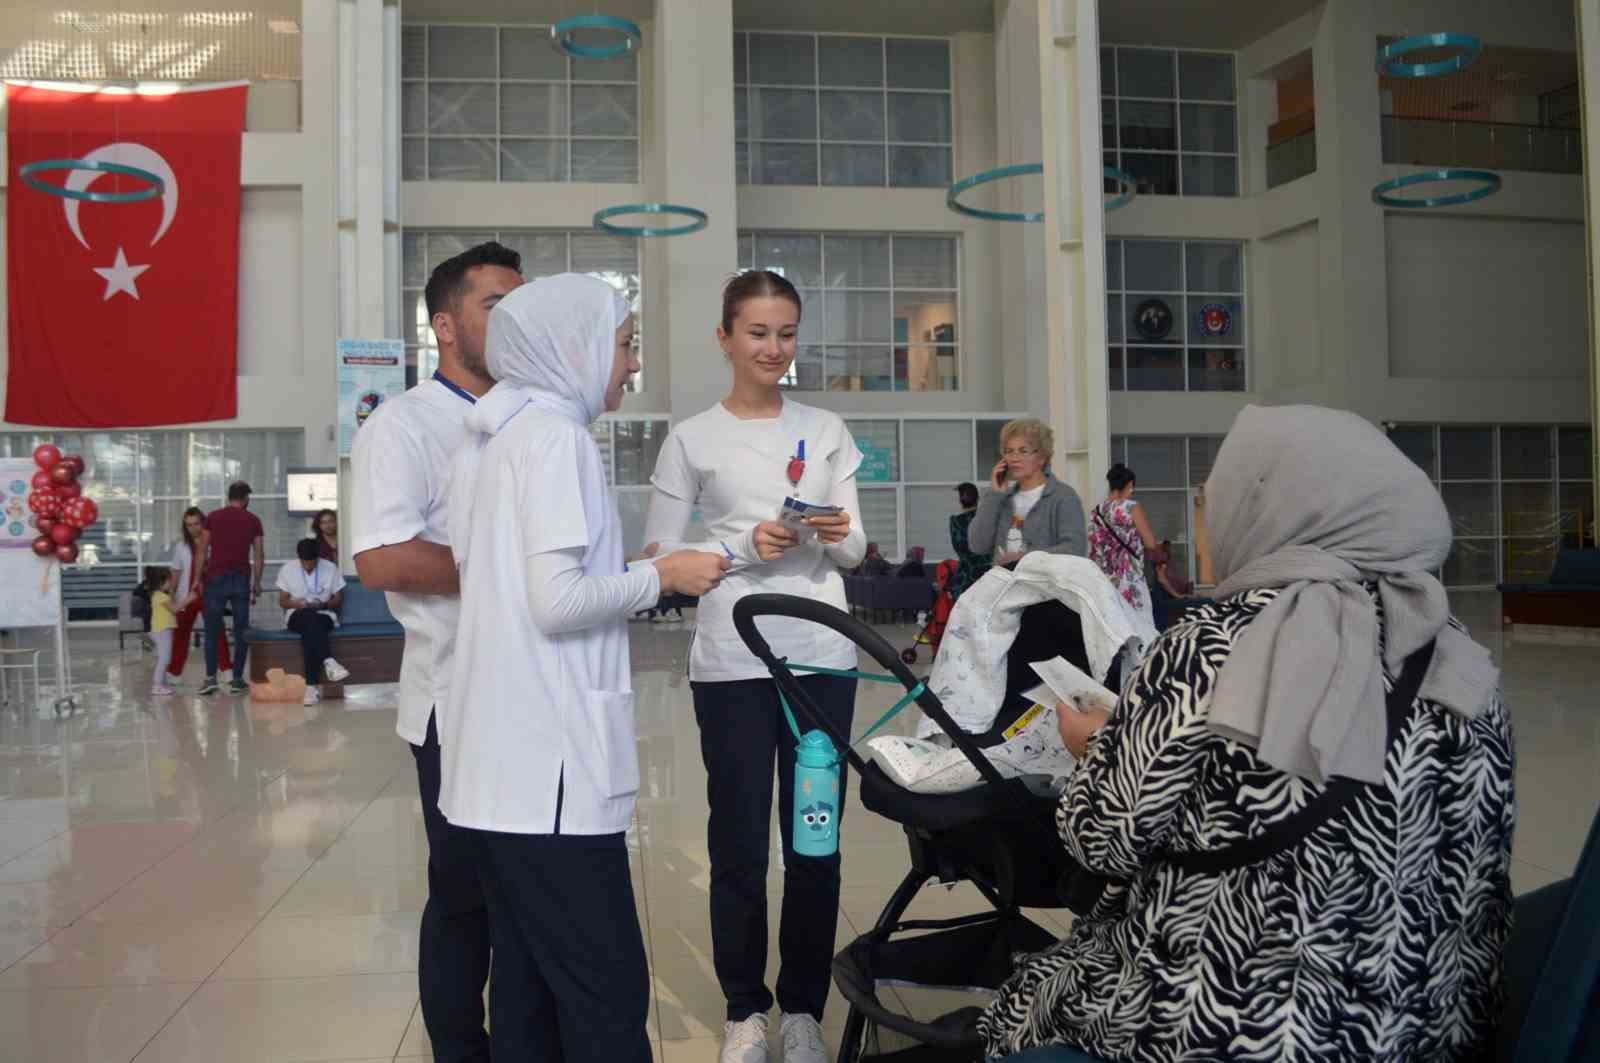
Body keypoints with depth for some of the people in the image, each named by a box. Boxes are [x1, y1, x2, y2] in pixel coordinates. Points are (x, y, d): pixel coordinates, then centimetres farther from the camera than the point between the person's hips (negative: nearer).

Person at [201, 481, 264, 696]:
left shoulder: (213, 518, 5)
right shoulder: (252, 520, 4)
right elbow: (259, 555, 3)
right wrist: (257, 583, 10)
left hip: (216, 578, 0)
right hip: (241, 579, 0)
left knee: (212, 630, 7)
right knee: (241, 631, 6)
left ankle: (210, 677, -1)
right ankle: (237, 679, 6)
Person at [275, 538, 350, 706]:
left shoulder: (331, 568, 2)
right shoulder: (287, 570, 4)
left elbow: (339, 599, 6)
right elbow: (282, 601, 6)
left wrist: (323, 605, -14)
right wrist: (295, 604, -16)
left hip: (324, 615, 0)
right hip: (297, 615, 0)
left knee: (310, 628, -37)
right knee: (310, 618, -38)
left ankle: (312, 685, -44)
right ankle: (328, 661, -54)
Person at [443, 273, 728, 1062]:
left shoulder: (492, 437, 17)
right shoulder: (553, 433, -11)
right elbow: (558, 602, -19)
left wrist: (629, 576, 18)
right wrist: (661, 575, -6)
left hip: (501, 760, 10)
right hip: (550, 762, -10)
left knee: (528, 983, 13)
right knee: (607, 992, -3)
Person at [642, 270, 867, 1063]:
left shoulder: (827, 430, 10)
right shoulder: (691, 439, 2)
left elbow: (856, 553, 9)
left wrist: (838, 536, -13)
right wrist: (744, 548, -15)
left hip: (822, 656, 2)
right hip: (732, 663, -2)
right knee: (739, 840, 4)